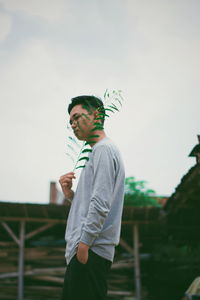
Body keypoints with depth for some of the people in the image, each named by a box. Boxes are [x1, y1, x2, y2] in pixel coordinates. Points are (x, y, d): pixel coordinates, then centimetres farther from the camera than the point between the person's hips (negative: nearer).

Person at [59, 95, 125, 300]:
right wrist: (70, 194, 10)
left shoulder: (104, 149, -6)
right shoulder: (98, 151, 25)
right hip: (85, 251, 10)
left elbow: (101, 203, -17)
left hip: (91, 251, -10)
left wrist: (84, 242, -18)